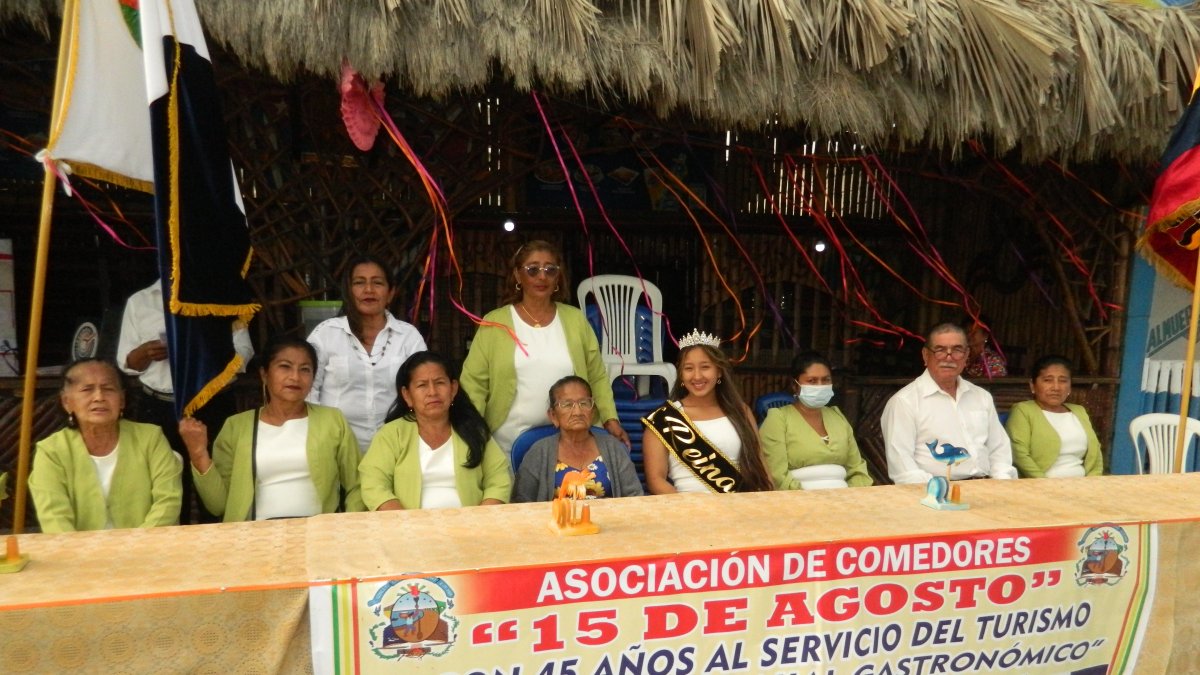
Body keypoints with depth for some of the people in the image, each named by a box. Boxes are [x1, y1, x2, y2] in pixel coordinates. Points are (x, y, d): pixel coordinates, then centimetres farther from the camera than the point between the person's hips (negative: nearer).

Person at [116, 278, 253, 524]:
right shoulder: (139, 301, 9)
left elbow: (242, 353, 0)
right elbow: (126, 363, 10)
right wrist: (145, 352, -12)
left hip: (214, 407, -1)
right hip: (159, 410, 1)